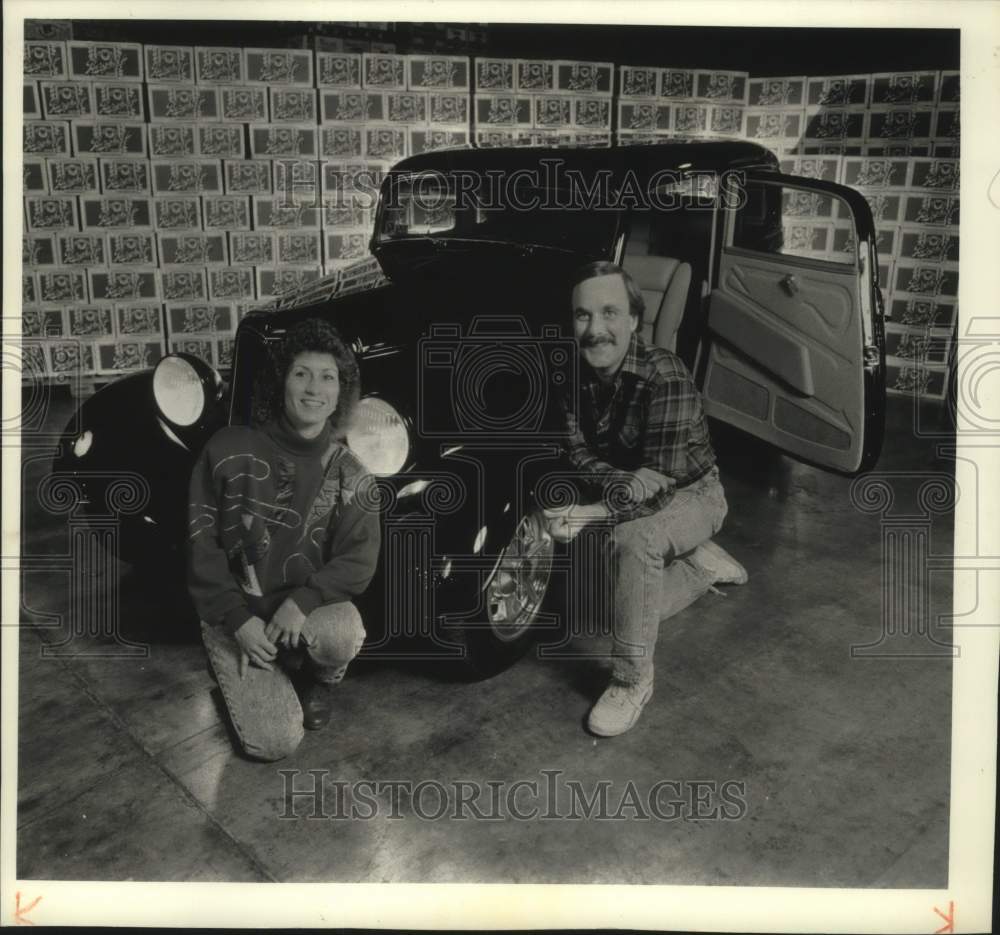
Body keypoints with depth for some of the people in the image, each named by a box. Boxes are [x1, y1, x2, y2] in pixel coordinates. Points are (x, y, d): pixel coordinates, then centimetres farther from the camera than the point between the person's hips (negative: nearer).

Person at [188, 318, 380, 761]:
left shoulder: (348, 474, -3)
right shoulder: (231, 450, -8)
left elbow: (359, 560, -8)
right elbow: (202, 545, -5)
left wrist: (303, 599, -26)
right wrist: (238, 620, -15)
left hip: (309, 609, 1)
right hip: (235, 615, -1)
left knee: (344, 635, -35)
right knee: (275, 742, -17)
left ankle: (323, 679, 3)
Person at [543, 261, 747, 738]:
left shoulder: (664, 375, -31)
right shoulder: (576, 375, -12)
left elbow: (660, 476, -36)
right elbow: (577, 453, -12)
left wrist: (592, 513, -49)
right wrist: (619, 483, -34)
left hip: (692, 495, -7)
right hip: (628, 500, 7)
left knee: (632, 538, -38)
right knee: (632, 605, 11)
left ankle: (632, 681, -22)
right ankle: (704, 562, 35)